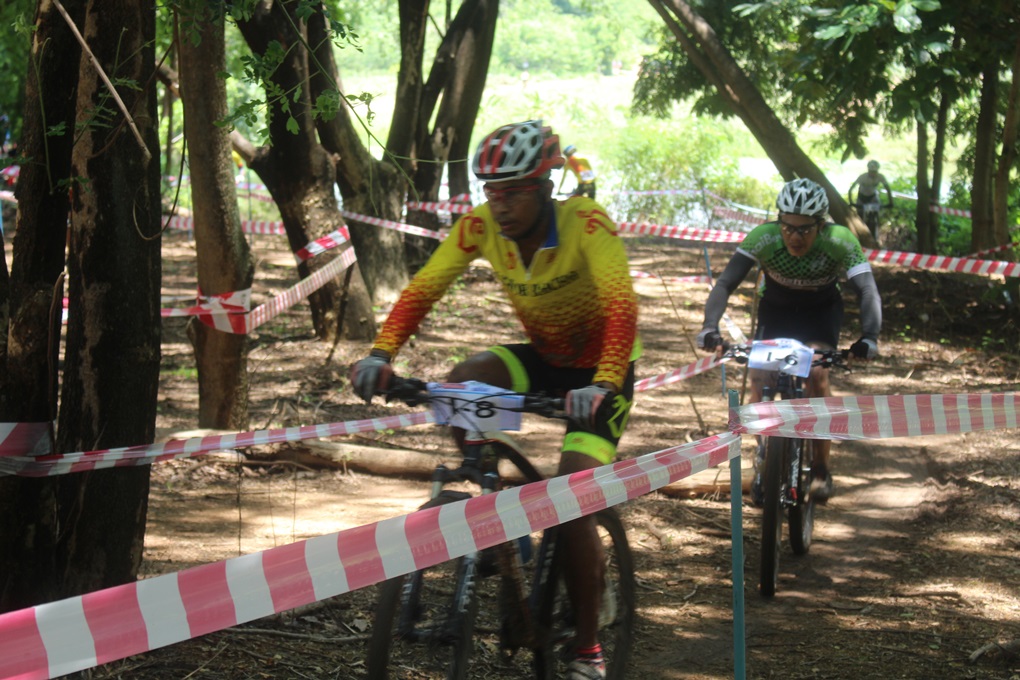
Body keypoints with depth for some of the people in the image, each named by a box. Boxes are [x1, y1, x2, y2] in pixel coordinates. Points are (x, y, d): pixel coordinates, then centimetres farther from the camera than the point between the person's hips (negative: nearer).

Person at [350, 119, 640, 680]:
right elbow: (422, 289, -19)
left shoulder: (586, 224, -30)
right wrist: (381, 354, -35)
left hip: (597, 368, -5)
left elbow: (621, 306, -41)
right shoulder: (481, 227, -16)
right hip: (540, 356, 5)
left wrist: (603, 384, -55)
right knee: (463, 382, -26)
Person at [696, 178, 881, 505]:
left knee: (816, 374, -25)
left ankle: (821, 468, -10)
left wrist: (868, 337, -55)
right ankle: (764, 461, 5)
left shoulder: (840, 242, -32)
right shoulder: (763, 238, -31)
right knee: (759, 376, -18)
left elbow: (868, 292, -38)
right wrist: (709, 327, -50)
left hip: (821, 310, -1)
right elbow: (725, 284, -34)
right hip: (776, 309, 1)